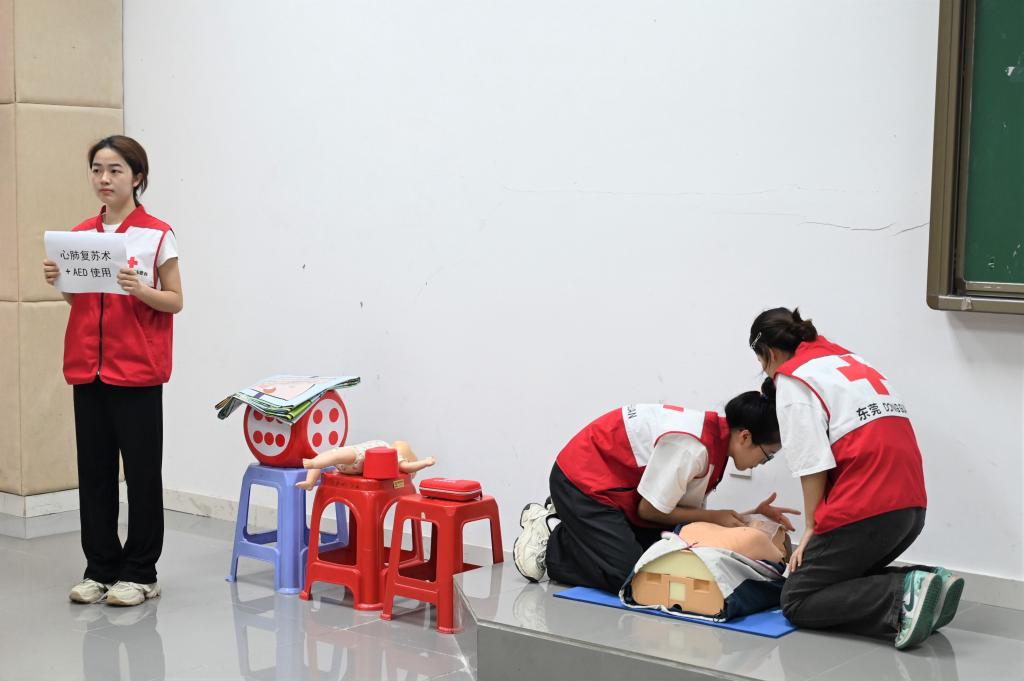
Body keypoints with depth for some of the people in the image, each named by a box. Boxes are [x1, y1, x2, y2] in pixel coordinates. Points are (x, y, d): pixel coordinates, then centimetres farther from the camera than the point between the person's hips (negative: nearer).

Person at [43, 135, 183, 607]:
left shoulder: (157, 235, -5)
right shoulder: (80, 235, 10)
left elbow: (175, 301, -3)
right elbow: (78, 300, 17)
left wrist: (140, 289, -20)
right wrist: (60, 281, -3)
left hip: (137, 372, -5)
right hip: (88, 370, 5)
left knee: (141, 471, 1)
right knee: (94, 470, 8)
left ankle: (140, 573, 11)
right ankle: (100, 568, 19)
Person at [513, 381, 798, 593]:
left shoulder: (717, 434, -1)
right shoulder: (691, 446, -30)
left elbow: (689, 510, 1)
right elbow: (649, 509, -19)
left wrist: (751, 516, -5)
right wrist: (714, 516, -13)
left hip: (616, 482, 10)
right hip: (582, 481, -10)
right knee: (626, 574, -18)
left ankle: (568, 520, 15)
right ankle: (549, 541, 3)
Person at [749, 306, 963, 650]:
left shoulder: (791, 379, 0)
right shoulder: (850, 358, 23)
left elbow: (813, 465, -11)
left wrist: (811, 528, -1)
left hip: (866, 508, -8)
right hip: (912, 504, 8)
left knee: (797, 602, 3)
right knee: (843, 578, 22)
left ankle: (904, 596, -18)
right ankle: (923, 587, -2)